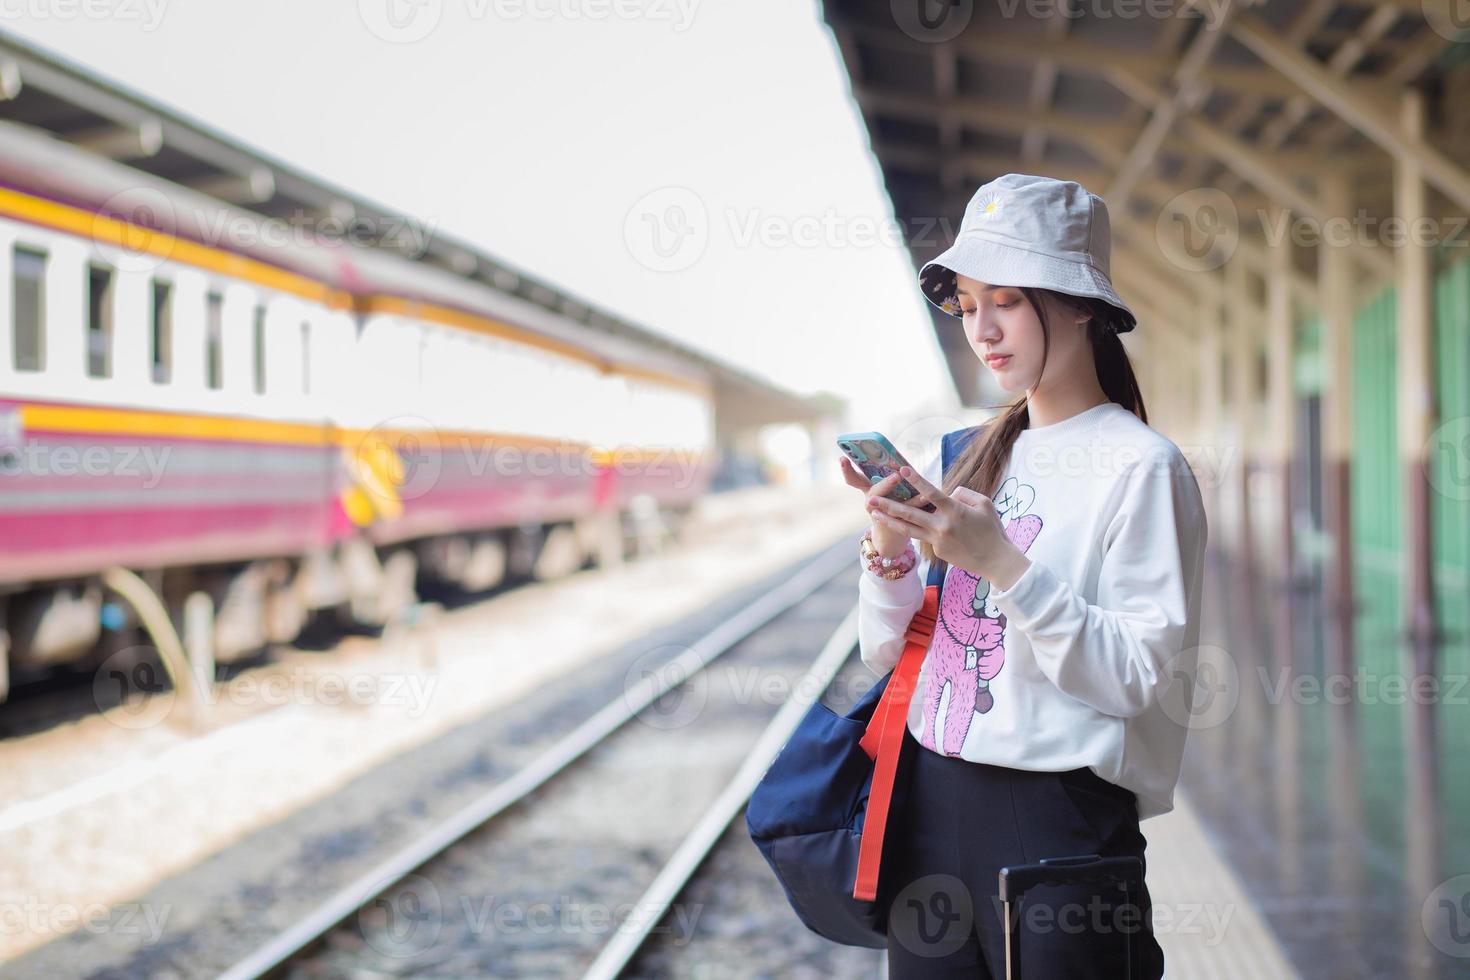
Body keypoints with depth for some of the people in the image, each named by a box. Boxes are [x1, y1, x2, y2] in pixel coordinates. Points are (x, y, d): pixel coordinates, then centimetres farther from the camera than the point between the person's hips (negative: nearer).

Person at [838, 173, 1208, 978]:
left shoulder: (1139, 465, -8)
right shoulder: (965, 454, 9)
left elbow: (1142, 680, -15)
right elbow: (885, 651, 10)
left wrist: (1002, 564, -22)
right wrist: (890, 552, -9)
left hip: (1058, 814, -6)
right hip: (929, 797, 6)